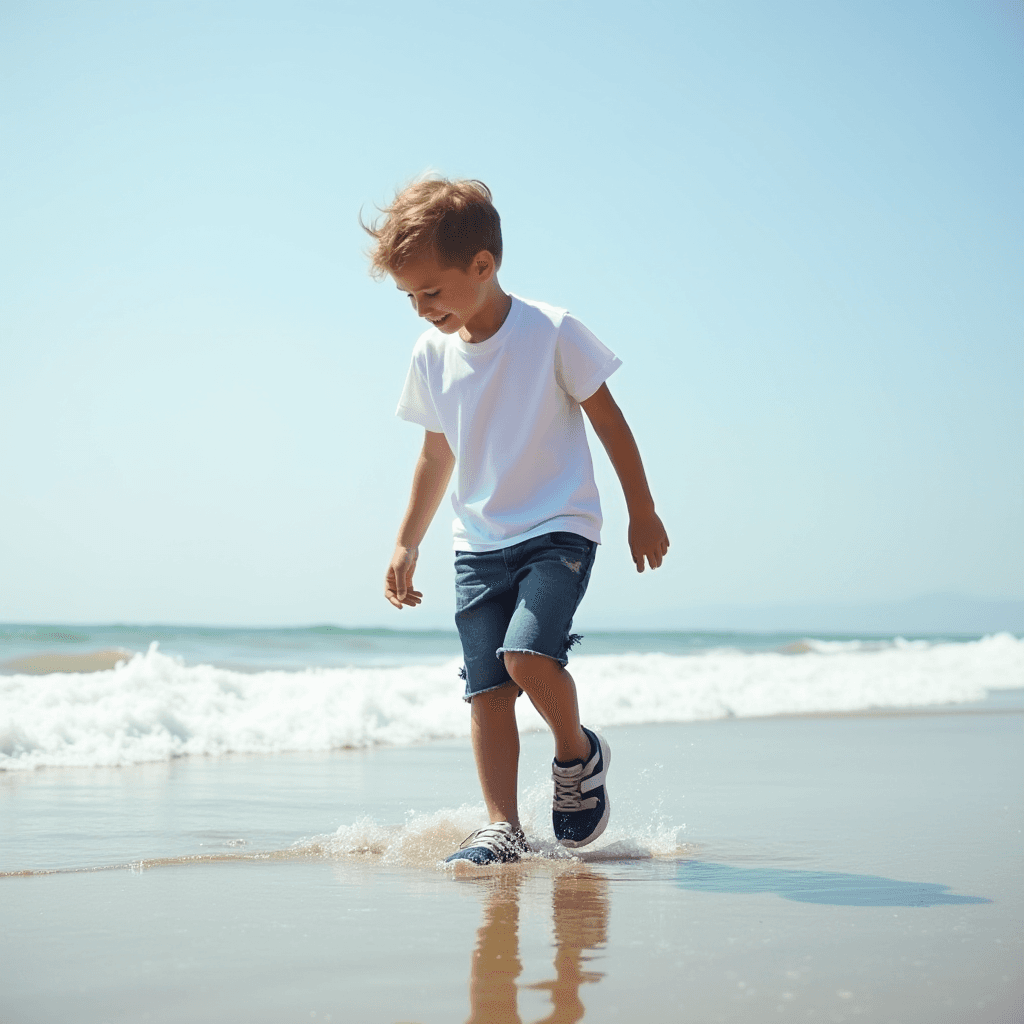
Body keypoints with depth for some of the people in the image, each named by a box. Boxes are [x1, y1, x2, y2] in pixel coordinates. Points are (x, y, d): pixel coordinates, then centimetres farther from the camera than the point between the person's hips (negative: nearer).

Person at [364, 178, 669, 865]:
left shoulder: (551, 333, -12)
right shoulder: (432, 356, 3)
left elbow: (610, 423, -3)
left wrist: (643, 515, 2)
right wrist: (407, 545, 17)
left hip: (559, 530, -5)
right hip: (478, 544, 5)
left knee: (527, 656, -23)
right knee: (487, 688, -2)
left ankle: (579, 752, 5)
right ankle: (502, 827, 3)